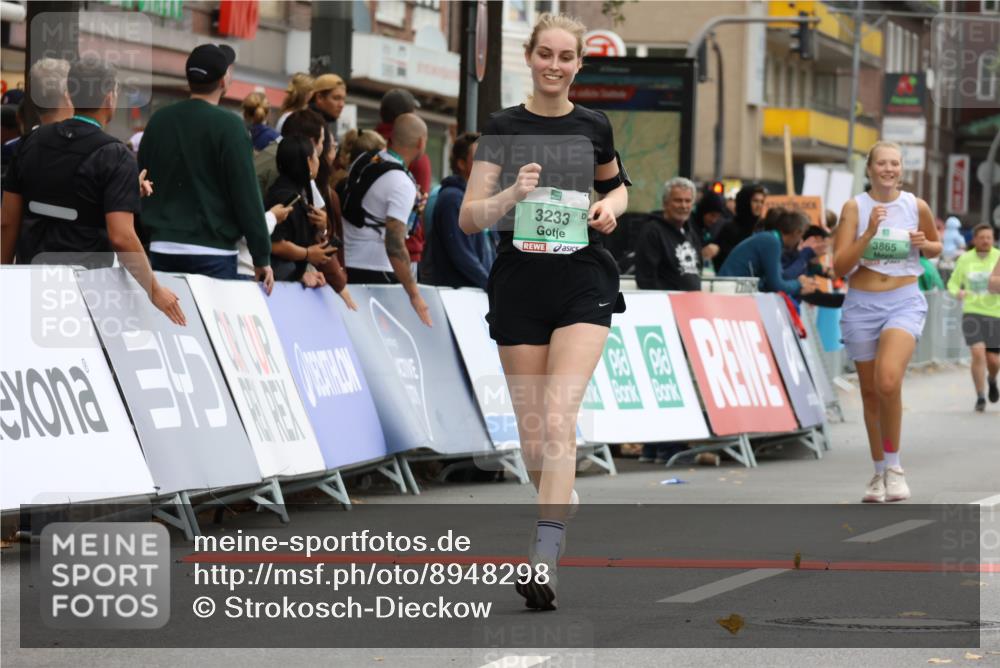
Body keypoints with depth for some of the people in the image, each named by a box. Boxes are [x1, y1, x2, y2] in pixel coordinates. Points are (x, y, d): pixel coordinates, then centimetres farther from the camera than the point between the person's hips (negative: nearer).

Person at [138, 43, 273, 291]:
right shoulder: (228, 125, -8)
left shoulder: (158, 120, 9)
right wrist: (262, 258, -5)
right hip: (212, 252, -5)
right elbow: (247, 195, -10)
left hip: (162, 250, 5)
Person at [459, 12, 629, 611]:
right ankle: (564, 502, 35)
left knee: (558, 420, -17)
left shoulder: (593, 127, 6)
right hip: (519, 284, 1)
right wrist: (513, 194, -19)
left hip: (583, 281, -1)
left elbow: (617, 184, 25)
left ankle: (544, 559, -23)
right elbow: (469, 218, -1)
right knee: (532, 435, 5)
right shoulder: (503, 128, 2)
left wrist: (612, 206, 3)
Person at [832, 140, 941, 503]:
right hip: (861, 306, 2)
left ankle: (894, 466, -10)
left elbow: (936, 247, 18)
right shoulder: (855, 207, -2)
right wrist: (869, 233, -20)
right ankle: (879, 472, 25)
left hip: (904, 303, -2)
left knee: (889, 382, -24)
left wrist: (922, 244, -5)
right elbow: (839, 266, -7)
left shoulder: (916, 206, 1)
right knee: (871, 392, 10)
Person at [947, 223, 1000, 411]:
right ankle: (980, 397, -4)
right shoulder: (965, 259, 3)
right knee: (978, 353, -16)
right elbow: (953, 283, 13)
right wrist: (957, 291, -10)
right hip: (972, 313, 0)